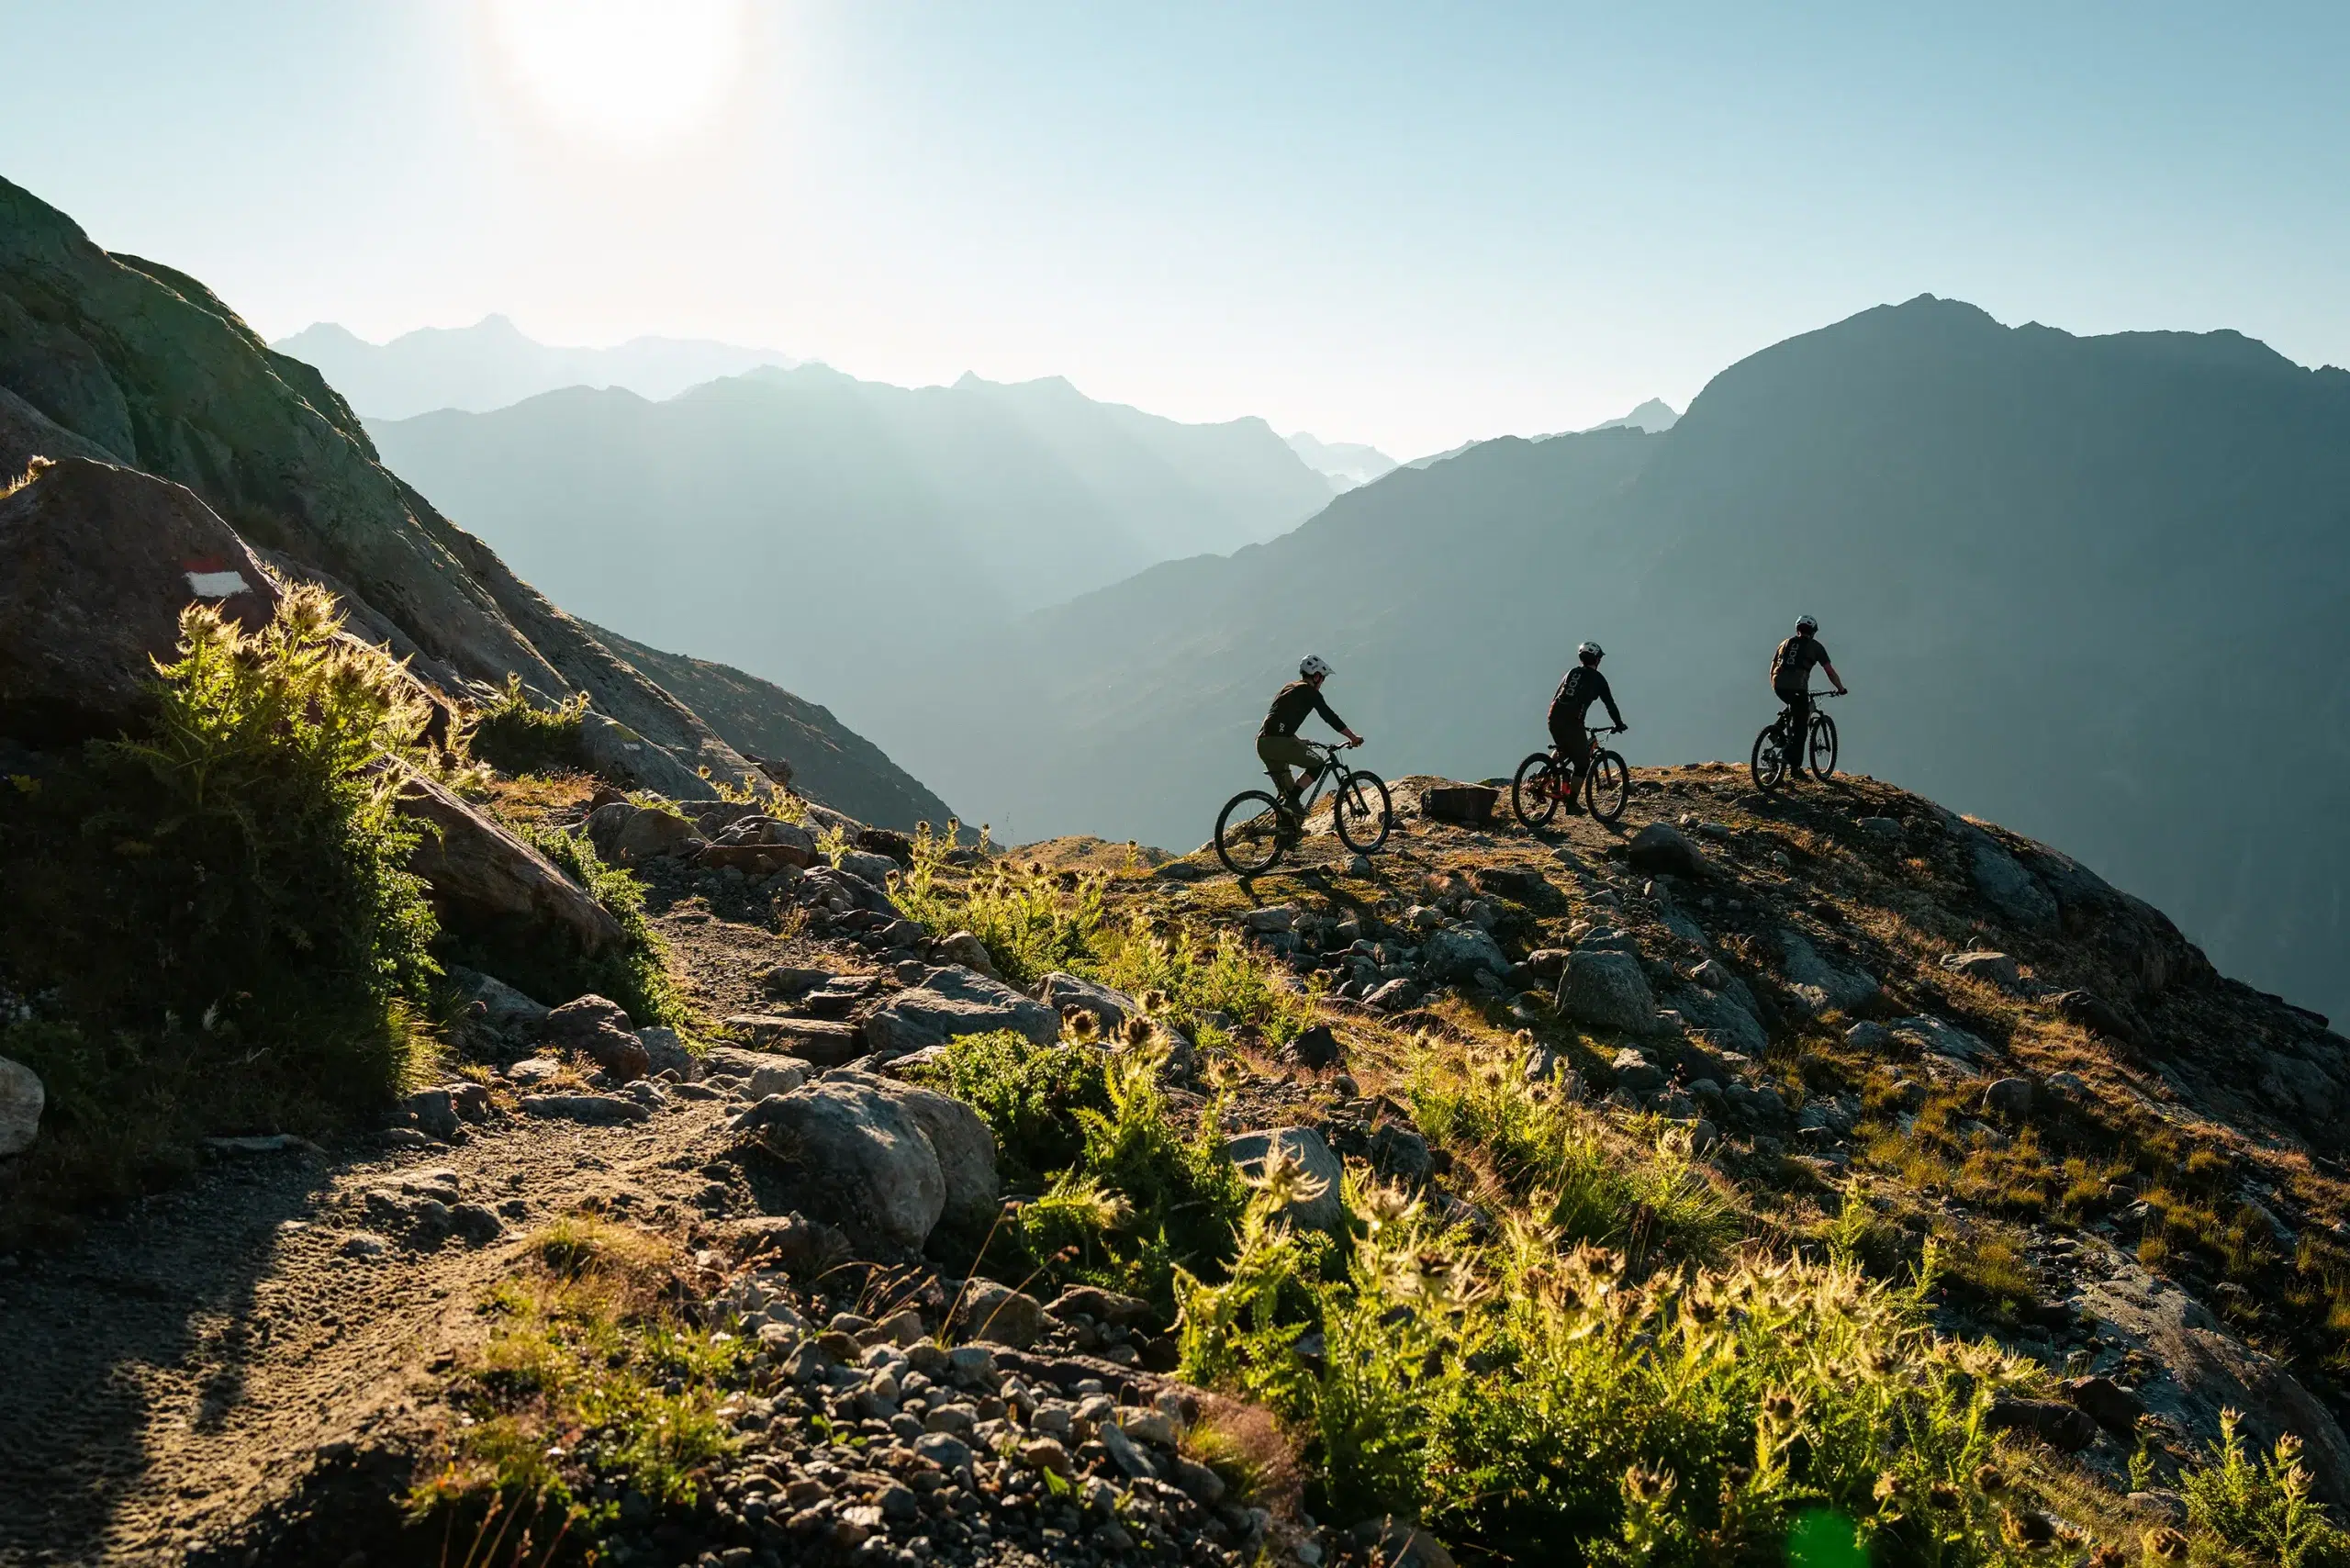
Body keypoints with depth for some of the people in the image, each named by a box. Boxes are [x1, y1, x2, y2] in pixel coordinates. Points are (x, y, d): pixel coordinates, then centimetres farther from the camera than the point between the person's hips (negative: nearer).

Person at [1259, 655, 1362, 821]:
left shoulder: (1289, 688, 27)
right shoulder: (1309, 692, 1)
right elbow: (1330, 717, 0)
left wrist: (1299, 741, 45)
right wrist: (1353, 737, 8)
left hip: (1262, 742, 9)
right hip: (1277, 741, -9)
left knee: (1287, 791, 19)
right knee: (1317, 764, 4)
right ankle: (1291, 802, -9)